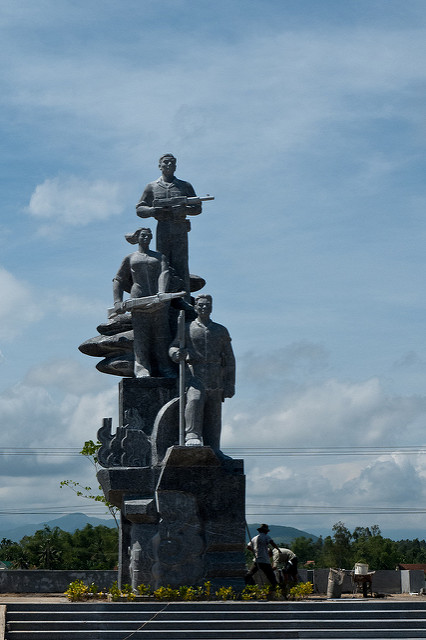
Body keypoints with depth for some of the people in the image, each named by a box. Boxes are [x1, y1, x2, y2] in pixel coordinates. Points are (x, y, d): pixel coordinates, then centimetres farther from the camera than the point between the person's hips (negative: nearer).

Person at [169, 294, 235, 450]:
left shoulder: (221, 331, 15)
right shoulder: (187, 329, 10)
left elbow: (229, 359, 14)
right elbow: (173, 348, 6)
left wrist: (229, 384, 7)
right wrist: (177, 354, -20)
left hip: (215, 378, 3)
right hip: (194, 374, -3)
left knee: (213, 414, 2)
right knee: (195, 400, -30)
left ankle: (213, 449, 8)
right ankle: (192, 436, -32)